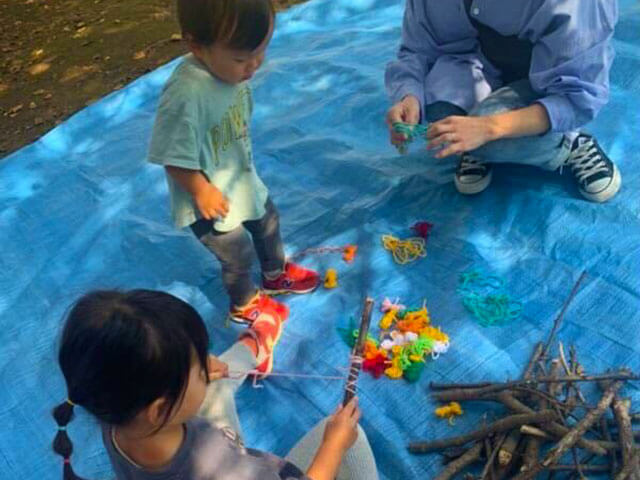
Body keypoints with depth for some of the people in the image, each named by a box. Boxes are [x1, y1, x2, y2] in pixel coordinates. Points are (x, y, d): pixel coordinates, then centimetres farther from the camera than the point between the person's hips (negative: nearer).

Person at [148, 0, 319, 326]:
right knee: (239, 253, 15)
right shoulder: (186, 95, -39)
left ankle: (276, 275, 58)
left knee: (268, 224, 28)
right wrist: (201, 191, -20)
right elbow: (175, 158, -30)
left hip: (244, 180, 8)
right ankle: (244, 304, 46)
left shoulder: (230, 65, -13)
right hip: (213, 201, -7)